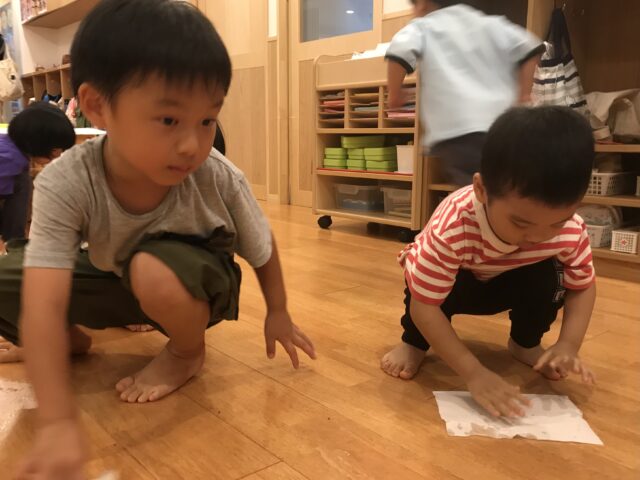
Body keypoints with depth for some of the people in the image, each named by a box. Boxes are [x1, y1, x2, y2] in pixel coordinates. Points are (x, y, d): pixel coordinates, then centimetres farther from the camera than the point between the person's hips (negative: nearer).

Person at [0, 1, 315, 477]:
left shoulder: (220, 180, -30)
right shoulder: (64, 185, -31)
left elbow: (262, 248, -11)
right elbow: (44, 306, -37)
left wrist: (278, 314, 2)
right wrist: (58, 423, -44)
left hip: (193, 286, -2)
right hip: (116, 281, 2)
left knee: (155, 271, -37)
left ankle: (187, 352, -3)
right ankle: (70, 342, 17)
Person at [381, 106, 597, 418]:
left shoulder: (571, 231, -30)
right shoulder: (452, 227, -44)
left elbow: (583, 286, -11)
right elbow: (423, 307, -40)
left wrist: (569, 344, -28)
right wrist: (473, 373, -44)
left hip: (506, 285, 4)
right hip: (451, 282, -3)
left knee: (548, 276, -26)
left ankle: (525, 344, 5)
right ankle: (414, 343, -4)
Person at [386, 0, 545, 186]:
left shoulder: (422, 27, 10)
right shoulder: (488, 23, 24)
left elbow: (401, 50, -11)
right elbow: (530, 47, 16)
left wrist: (394, 93, 3)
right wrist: (523, 96, 15)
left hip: (455, 132, -5)